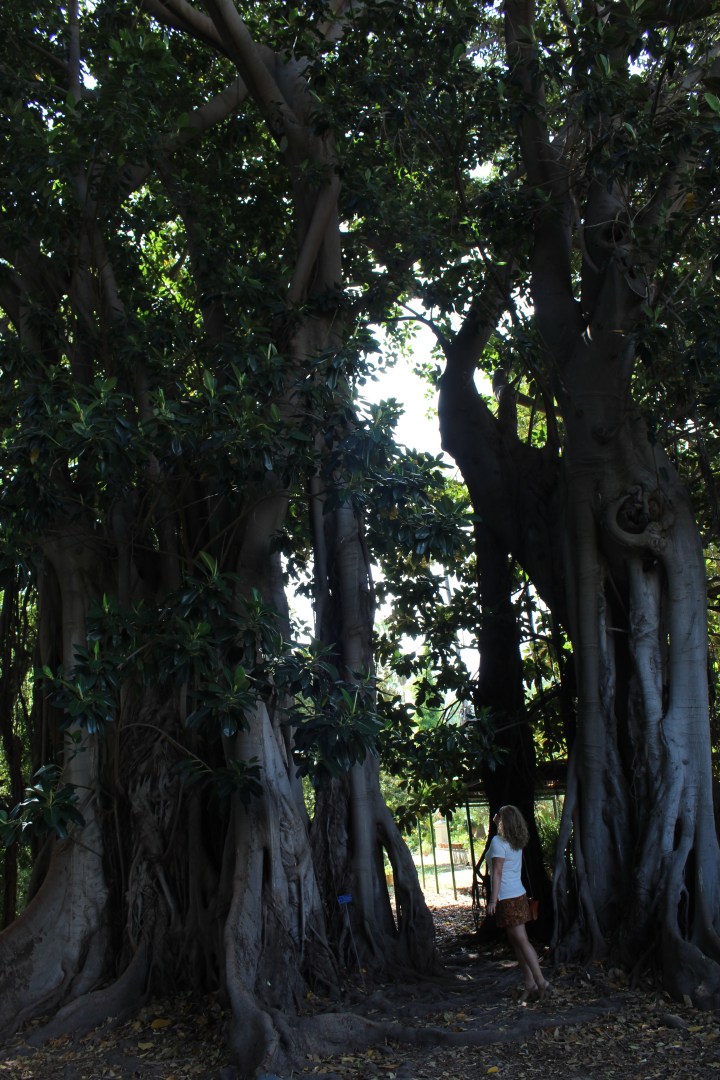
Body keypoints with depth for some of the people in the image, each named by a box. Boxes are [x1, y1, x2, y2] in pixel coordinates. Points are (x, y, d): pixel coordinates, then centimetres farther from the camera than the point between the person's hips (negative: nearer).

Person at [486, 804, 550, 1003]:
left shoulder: (498, 842, -14)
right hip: (519, 895, 9)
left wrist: (493, 900, -17)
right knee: (517, 942, 11)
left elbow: (497, 873, -18)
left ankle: (541, 982, -6)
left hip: (506, 898, -9)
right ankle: (530, 984, 12)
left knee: (522, 942, -5)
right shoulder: (517, 843, 11)